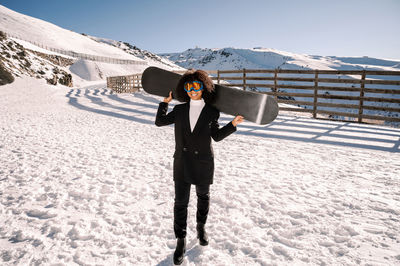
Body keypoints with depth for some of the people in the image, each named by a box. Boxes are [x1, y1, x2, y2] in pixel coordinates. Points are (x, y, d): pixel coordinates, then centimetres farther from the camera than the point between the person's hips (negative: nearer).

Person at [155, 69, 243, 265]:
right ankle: (181, 241, 17)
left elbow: (217, 136, 5)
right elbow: (160, 122, 11)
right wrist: (165, 102, 10)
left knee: (203, 197, 18)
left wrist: (232, 124, -5)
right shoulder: (180, 110, 2)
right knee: (180, 201, 2)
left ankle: (201, 227, 43)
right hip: (182, 163, 1)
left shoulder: (211, 112, -3)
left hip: (203, 163, -1)